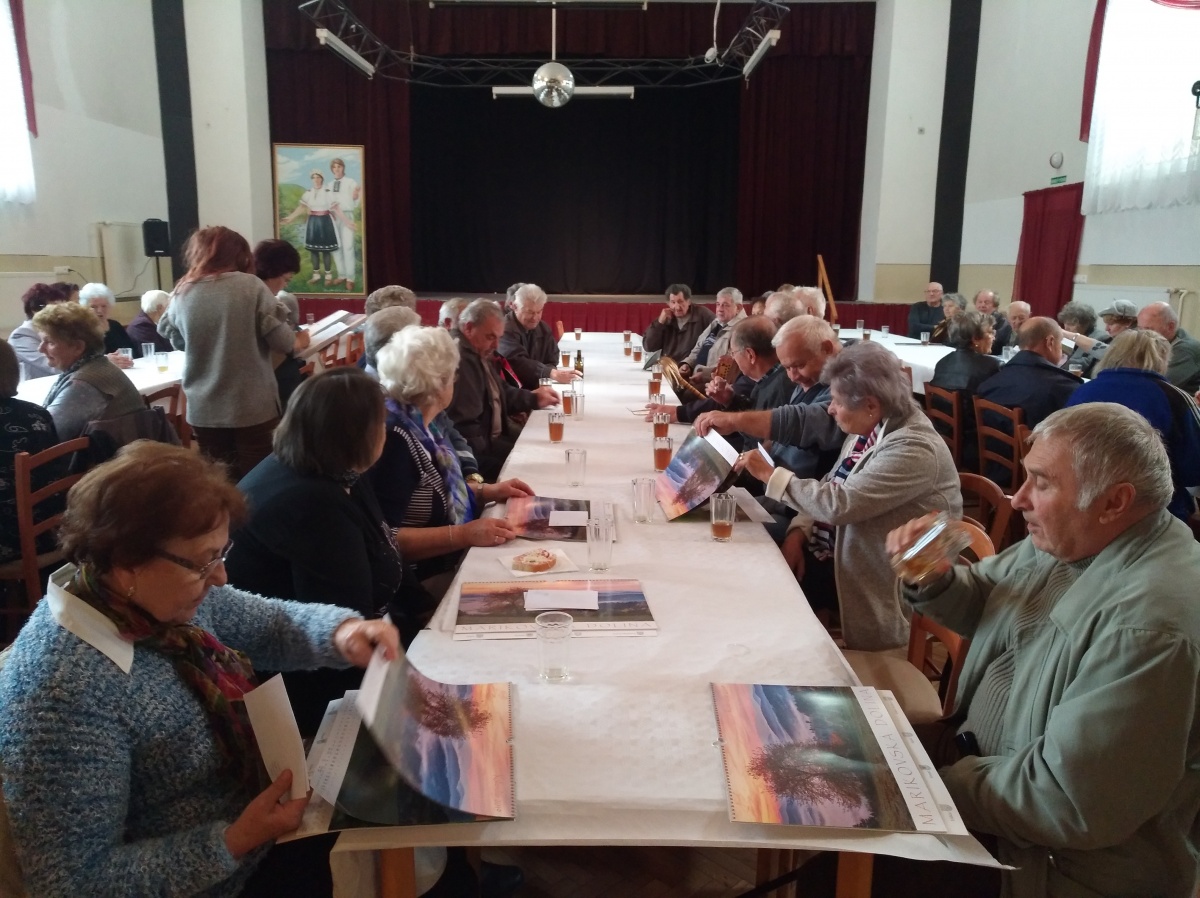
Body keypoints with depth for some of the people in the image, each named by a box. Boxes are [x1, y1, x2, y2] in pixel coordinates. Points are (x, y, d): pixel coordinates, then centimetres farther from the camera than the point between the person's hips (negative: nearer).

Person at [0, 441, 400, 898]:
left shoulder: (167, 593, -9)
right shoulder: (62, 693, -32)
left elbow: (271, 623, 5)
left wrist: (341, 632, -15)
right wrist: (234, 841, -29)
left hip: (263, 796, 7)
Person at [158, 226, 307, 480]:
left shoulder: (181, 293, 1)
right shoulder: (251, 285, -9)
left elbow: (176, 340, 14)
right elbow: (280, 339, -11)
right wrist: (296, 343, 10)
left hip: (203, 409, 3)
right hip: (252, 405, -3)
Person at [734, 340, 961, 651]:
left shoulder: (914, 448, -25)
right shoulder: (872, 427, 2)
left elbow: (838, 503, -31)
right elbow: (832, 486, 10)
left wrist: (770, 474, -21)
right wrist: (799, 531, -6)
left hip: (873, 580, -8)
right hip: (838, 551, 8)